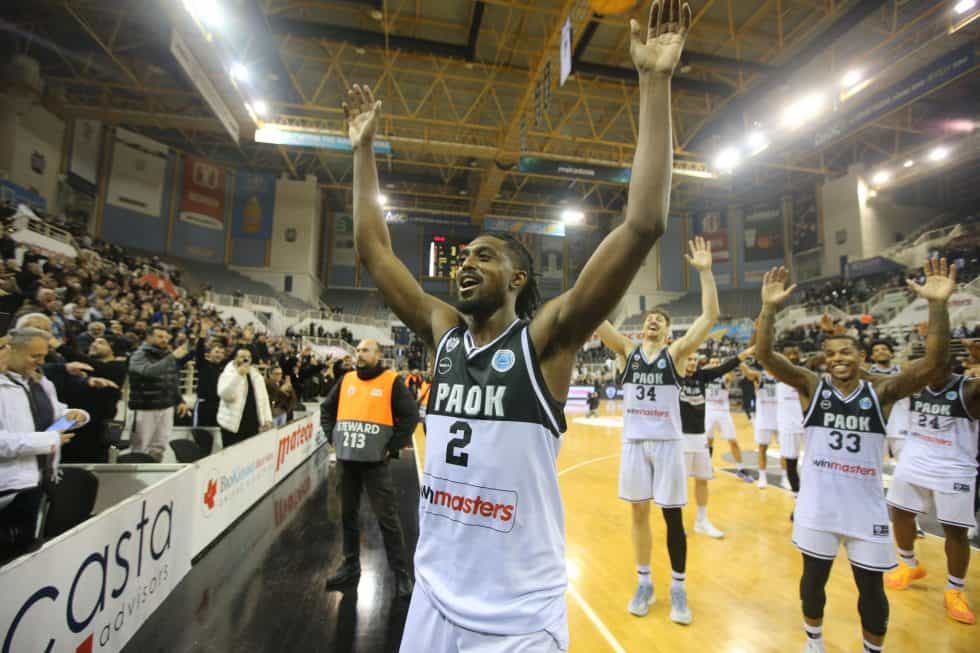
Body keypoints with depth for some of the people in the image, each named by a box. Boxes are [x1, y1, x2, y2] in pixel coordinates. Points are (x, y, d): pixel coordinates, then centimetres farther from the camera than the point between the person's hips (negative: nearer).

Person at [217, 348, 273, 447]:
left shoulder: (256, 375, 12)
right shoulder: (228, 374, -4)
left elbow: (263, 398, 14)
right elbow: (224, 395, -22)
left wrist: (267, 419, 6)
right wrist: (238, 375, -25)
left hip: (253, 425, 5)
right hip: (233, 424, -5)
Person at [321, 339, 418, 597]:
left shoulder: (392, 381, -7)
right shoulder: (346, 380, 9)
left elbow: (410, 415, -9)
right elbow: (327, 409, 21)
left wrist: (392, 448, -11)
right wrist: (333, 437, 9)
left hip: (375, 461, -5)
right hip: (346, 460, 6)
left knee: (387, 517, 0)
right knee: (348, 515, 17)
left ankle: (401, 572, 13)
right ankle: (350, 565, 35)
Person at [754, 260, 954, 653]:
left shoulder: (882, 392, -3)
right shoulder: (811, 386, -6)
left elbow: (935, 362, -16)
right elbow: (764, 355, -19)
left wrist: (938, 305, -27)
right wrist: (769, 308, -32)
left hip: (866, 505, 1)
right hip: (818, 504, -1)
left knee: (871, 587, 15)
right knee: (814, 577, 16)